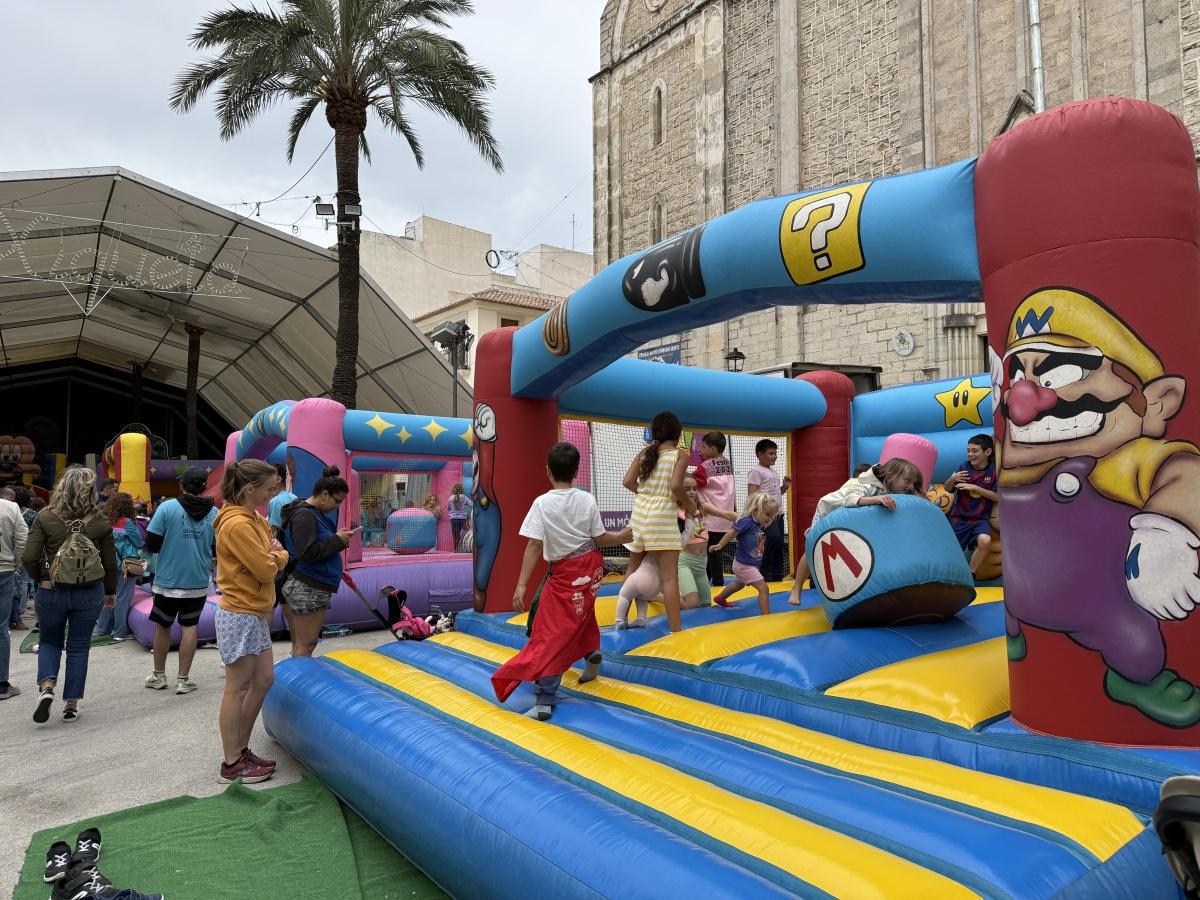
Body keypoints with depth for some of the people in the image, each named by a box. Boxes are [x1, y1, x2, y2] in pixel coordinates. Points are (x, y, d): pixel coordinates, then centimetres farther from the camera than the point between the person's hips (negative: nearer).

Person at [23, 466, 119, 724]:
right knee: (79, 647, 12)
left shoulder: (45, 518, -9)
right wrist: (110, 592, 14)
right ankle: (71, 705, 16)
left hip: (51, 592, 0)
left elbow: (29, 557, -11)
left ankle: (46, 687, -1)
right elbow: (110, 563, -1)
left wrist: (41, 579, 9)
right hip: (89, 594, 0)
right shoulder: (101, 522, -7)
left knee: (49, 641, 21)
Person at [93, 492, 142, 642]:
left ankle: (103, 628, 24)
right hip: (127, 566, -6)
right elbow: (139, 542, -6)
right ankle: (120, 633, 4)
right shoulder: (127, 523, -14)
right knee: (122, 598, 0)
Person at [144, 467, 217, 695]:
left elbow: (151, 544, -10)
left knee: (162, 627, 15)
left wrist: (169, 546, 11)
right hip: (198, 582, 1)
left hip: (167, 581, -1)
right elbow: (218, 549, 2)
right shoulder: (214, 513, -4)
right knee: (189, 627, 9)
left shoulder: (168, 508, -10)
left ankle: (158, 675, 29)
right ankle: (183, 679, 12)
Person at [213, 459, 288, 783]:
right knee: (238, 688, 1)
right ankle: (233, 765, 13)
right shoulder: (237, 525, -20)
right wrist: (275, 556, -1)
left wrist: (274, 555, -10)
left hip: (255, 614, 9)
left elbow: (278, 559, 11)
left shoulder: (256, 520, 10)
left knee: (263, 680, 14)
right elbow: (266, 570, -21)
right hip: (239, 615, -9)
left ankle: (241, 749, 26)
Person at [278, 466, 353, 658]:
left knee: (299, 644, 13)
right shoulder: (305, 515, -16)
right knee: (306, 645, -3)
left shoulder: (313, 513, 14)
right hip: (308, 590, -10)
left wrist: (338, 539, 3)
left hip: (307, 588, 10)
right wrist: (338, 540, -16)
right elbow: (307, 553, -24)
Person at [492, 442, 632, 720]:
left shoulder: (542, 503, -13)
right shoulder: (587, 499, -3)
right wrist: (624, 536, 21)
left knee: (551, 634, -6)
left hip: (564, 572, -5)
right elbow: (600, 539, 1)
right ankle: (592, 652, 40)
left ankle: (544, 702, -8)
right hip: (591, 566, 5)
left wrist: (521, 585, -15)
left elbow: (534, 546, -16)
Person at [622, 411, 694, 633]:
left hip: (640, 511, 5)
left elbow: (628, 481, 2)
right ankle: (675, 630, -7)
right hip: (662, 514, -5)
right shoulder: (680, 455, -2)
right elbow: (676, 486, -17)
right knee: (669, 577, -4)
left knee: (633, 569, 21)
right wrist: (689, 505, -1)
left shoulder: (645, 452, 12)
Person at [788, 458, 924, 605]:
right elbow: (851, 500, -61)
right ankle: (796, 588, 12)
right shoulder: (867, 487, -42)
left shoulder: (892, 493, -20)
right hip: (827, 512, -7)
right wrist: (877, 499, -77)